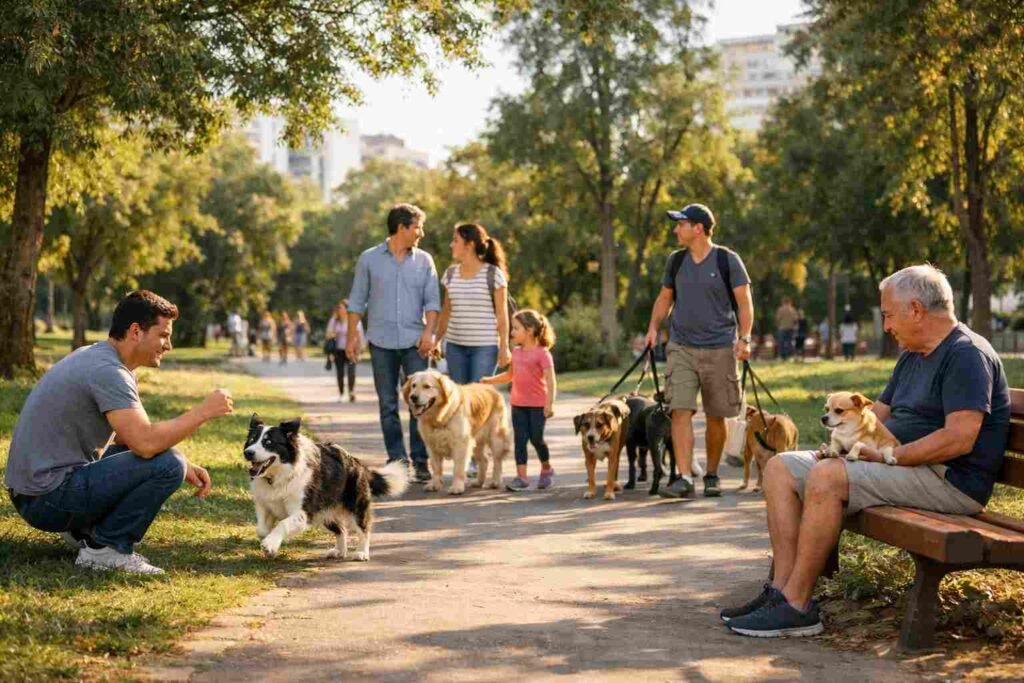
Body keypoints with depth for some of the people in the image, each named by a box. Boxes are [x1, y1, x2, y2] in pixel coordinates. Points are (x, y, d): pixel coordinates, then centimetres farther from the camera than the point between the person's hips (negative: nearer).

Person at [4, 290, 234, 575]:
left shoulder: (97, 359, 13)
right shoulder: (107, 371, -19)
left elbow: (132, 436, 20)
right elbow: (146, 442, -30)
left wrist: (185, 467, 7)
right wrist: (204, 411, -17)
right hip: (48, 498, -10)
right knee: (167, 464, -17)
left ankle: (84, 530, 14)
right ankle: (105, 549, -7)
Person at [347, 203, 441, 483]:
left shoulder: (424, 260, 8)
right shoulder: (369, 259, 4)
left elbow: (432, 300, 4)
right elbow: (357, 301, 7)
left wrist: (429, 331, -10)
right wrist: (352, 336, 2)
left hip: (414, 342, 0)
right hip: (382, 343, 0)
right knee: (388, 405, 4)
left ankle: (420, 460, -1)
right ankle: (396, 459, 12)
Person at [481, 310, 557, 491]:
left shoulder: (542, 353, -11)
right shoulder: (516, 352, 10)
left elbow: (550, 381, -17)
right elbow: (509, 376, 24)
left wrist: (549, 404, -26)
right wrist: (489, 380, 13)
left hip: (537, 405, -6)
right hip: (518, 404, 6)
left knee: (536, 439, 0)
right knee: (520, 439, -1)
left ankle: (546, 470, 23)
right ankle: (521, 477, -2)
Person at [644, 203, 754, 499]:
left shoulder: (727, 260, -3)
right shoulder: (676, 261, 8)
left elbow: (744, 302, -3)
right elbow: (665, 297, 19)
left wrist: (744, 338, -15)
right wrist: (653, 326, 4)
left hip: (719, 349, -2)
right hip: (681, 348, 2)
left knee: (716, 416, 6)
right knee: (680, 411, -12)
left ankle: (712, 476, 22)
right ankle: (684, 479, -16)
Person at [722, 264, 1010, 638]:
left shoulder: (967, 355, -12)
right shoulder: (912, 358, 21)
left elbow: (960, 438, -23)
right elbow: (877, 414, 24)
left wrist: (887, 456, -20)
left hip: (948, 479, -10)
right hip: (901, 464, 11)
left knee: (826, 477, -30)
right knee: (781, 468, 0)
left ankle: (796, 605, -25)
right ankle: (783, 588, -11)